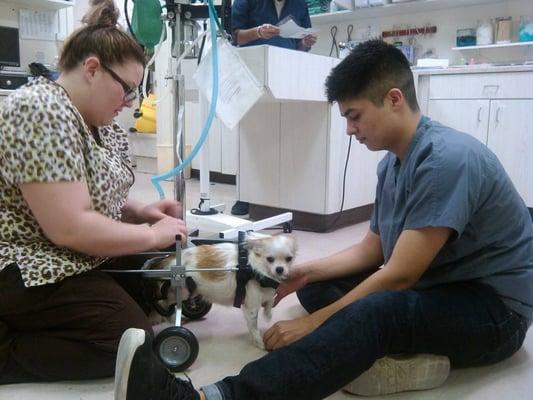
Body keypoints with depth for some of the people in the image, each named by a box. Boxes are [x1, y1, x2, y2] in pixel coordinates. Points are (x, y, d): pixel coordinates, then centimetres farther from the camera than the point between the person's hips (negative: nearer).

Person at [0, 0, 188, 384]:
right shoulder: (41, 111, -23)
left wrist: (141, 211, -1)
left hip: (81, 258, 10)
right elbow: (68, 227, -28)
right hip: (31, 271, -10)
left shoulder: (95, 120, 7)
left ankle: (37, 323, 8)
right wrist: (154, 235, -17)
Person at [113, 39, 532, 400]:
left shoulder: (448, 159, -23)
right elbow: (371, 250, 11)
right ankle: (410, 354, -16)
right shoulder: (392, 162, 6)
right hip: (434, 287, 9)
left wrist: (314, 324, -20)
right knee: (315, 286, 3)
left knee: (373, 311, -39)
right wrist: (304, 272, -3)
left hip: (493, 307, -9)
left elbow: (400, 274, -25)